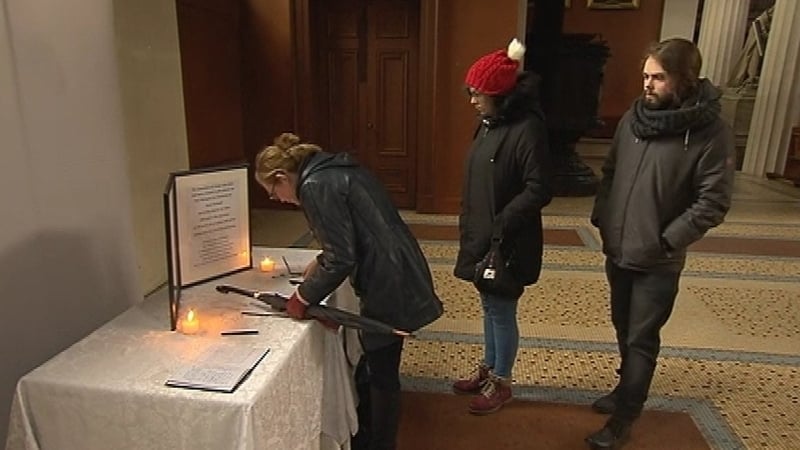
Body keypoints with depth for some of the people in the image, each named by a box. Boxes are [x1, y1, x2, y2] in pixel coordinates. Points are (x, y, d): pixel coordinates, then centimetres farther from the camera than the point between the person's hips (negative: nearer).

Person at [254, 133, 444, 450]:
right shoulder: (333, 169, 13)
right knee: (376, 366, 25)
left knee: (382, 374, 9)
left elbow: (341, 259, -19)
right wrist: (321, 262, 20)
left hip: (388, 286, -10)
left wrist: (304, 296, -6)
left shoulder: (315, 186, -16)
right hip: (397, 276, 10)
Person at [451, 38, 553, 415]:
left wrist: (500, 225, -21)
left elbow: (538, 190, -22)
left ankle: (501, 383, 28)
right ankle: (488, 369, 39)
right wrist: (469, 225, 13)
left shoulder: (527, 129, -20)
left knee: (502, 311, 8)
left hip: (506, 243, -8)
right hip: (482, 236, 8)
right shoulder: (489, 123, 7)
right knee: (489, 306, 21)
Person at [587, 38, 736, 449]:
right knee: (624, 329, 21)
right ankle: (628, 389, 43)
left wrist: (667, 240, -16)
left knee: (642, 339, 6)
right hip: (617, 249, 6)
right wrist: (602, 218, 3)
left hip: (658, 261, -5)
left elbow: (714, 202, -14)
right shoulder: (633, 118, 1)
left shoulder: (711, 133, -15)